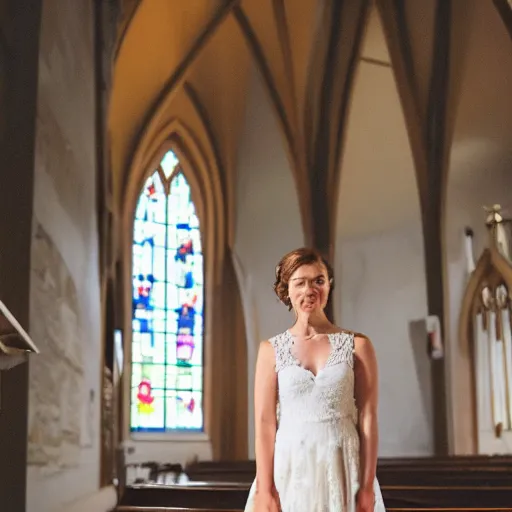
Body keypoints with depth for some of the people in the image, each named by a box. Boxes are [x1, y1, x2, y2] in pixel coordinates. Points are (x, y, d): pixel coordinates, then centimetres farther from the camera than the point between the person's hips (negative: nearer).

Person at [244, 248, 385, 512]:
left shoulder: (357, 345, 1)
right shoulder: (271, 349, 2)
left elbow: (368, 420, -1)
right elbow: (264, 423, -2)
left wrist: (367, 488, -6)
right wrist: (265, 490, -9)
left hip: (343, 472, 0)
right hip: (289, 471, 0)